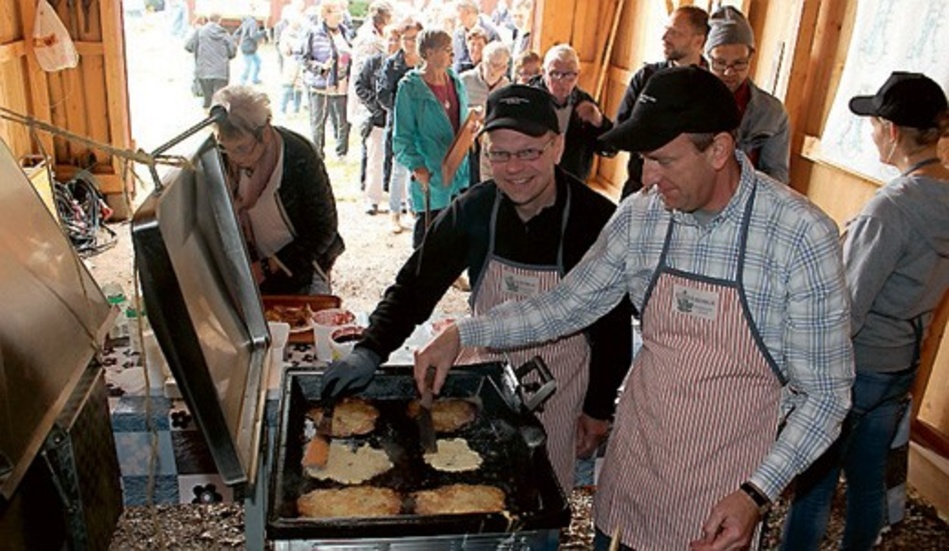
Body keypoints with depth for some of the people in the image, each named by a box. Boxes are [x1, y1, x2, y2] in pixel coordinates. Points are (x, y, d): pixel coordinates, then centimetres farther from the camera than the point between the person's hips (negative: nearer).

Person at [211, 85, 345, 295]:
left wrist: (268, 267, -21)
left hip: (302, 270, -4)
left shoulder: (301, 159, -26)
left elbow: (325, 230, -19)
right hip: (254, 267, 4)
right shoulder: (224, 157, -12)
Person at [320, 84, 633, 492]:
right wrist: (371, 350, -20)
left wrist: (599, 409, -4)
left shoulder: (597, 219, -19)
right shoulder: (474, 210, -12)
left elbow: (615, 327, -10)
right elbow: (417, 283, -7)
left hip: (559, 392, -2)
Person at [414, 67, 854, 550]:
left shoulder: (802, 236, -19)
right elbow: (568, 306, 3)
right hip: (632, 457, 4)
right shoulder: (640, 216, -8)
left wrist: (757, 494, -22)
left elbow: (826, 392, -13)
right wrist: (462, 334, -5)